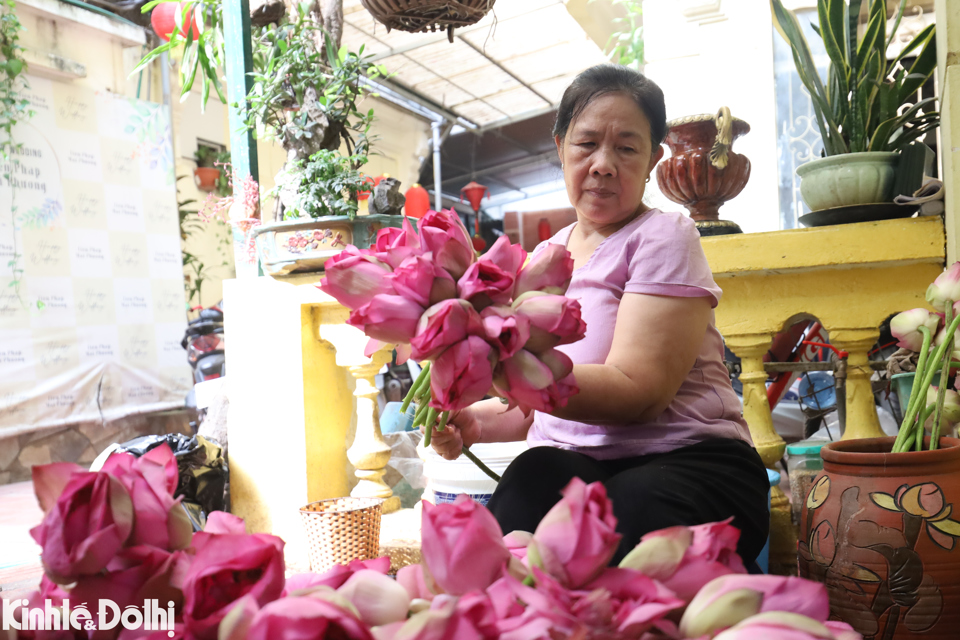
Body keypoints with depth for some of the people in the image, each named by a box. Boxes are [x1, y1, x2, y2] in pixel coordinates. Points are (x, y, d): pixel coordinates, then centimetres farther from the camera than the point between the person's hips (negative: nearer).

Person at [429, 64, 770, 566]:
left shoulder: (665, 238, -3)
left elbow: (636, 392, -16)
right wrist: (476, 421, -3)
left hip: (685, 463, -3)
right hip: (573, 468, 3)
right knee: (529, 486, -33)